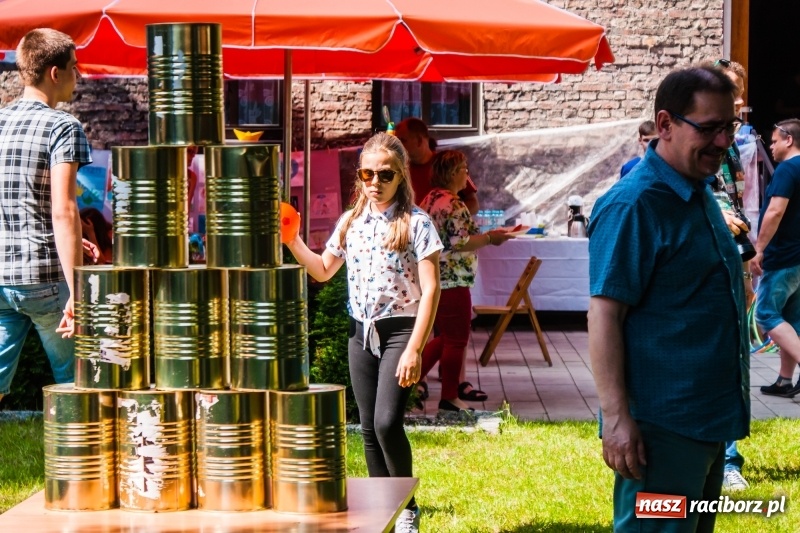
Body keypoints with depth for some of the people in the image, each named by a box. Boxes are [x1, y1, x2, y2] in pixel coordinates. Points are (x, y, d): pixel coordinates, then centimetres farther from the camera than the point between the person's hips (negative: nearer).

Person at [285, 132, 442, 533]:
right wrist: (293, 244, 3)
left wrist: (414, 350, -19)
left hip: (399, 330, -6)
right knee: (369, 429, 9)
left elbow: (430, 290, -13)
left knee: (387, 422, -17)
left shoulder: (416, 223, -9)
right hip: (360, 333, 6)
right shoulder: (350, 222, 7)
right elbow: (324, 270, 21)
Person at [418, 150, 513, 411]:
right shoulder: (453, 205, -18)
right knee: (456, 339, 0)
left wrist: (483, 236, 21)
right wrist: (490, 238, -10)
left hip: (431, 279, 10)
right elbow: (460, 242, -23)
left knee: (445, 336, 20)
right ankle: (450, 397, 6)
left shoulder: (429, 200, 12)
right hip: (452, 281, -10)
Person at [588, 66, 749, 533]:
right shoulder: (633, 205, -18)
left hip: (710, 417, 9)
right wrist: (616, 417, -24)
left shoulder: (700, 194, 10)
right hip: (665, 424, -9)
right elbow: (605, 314, -20)